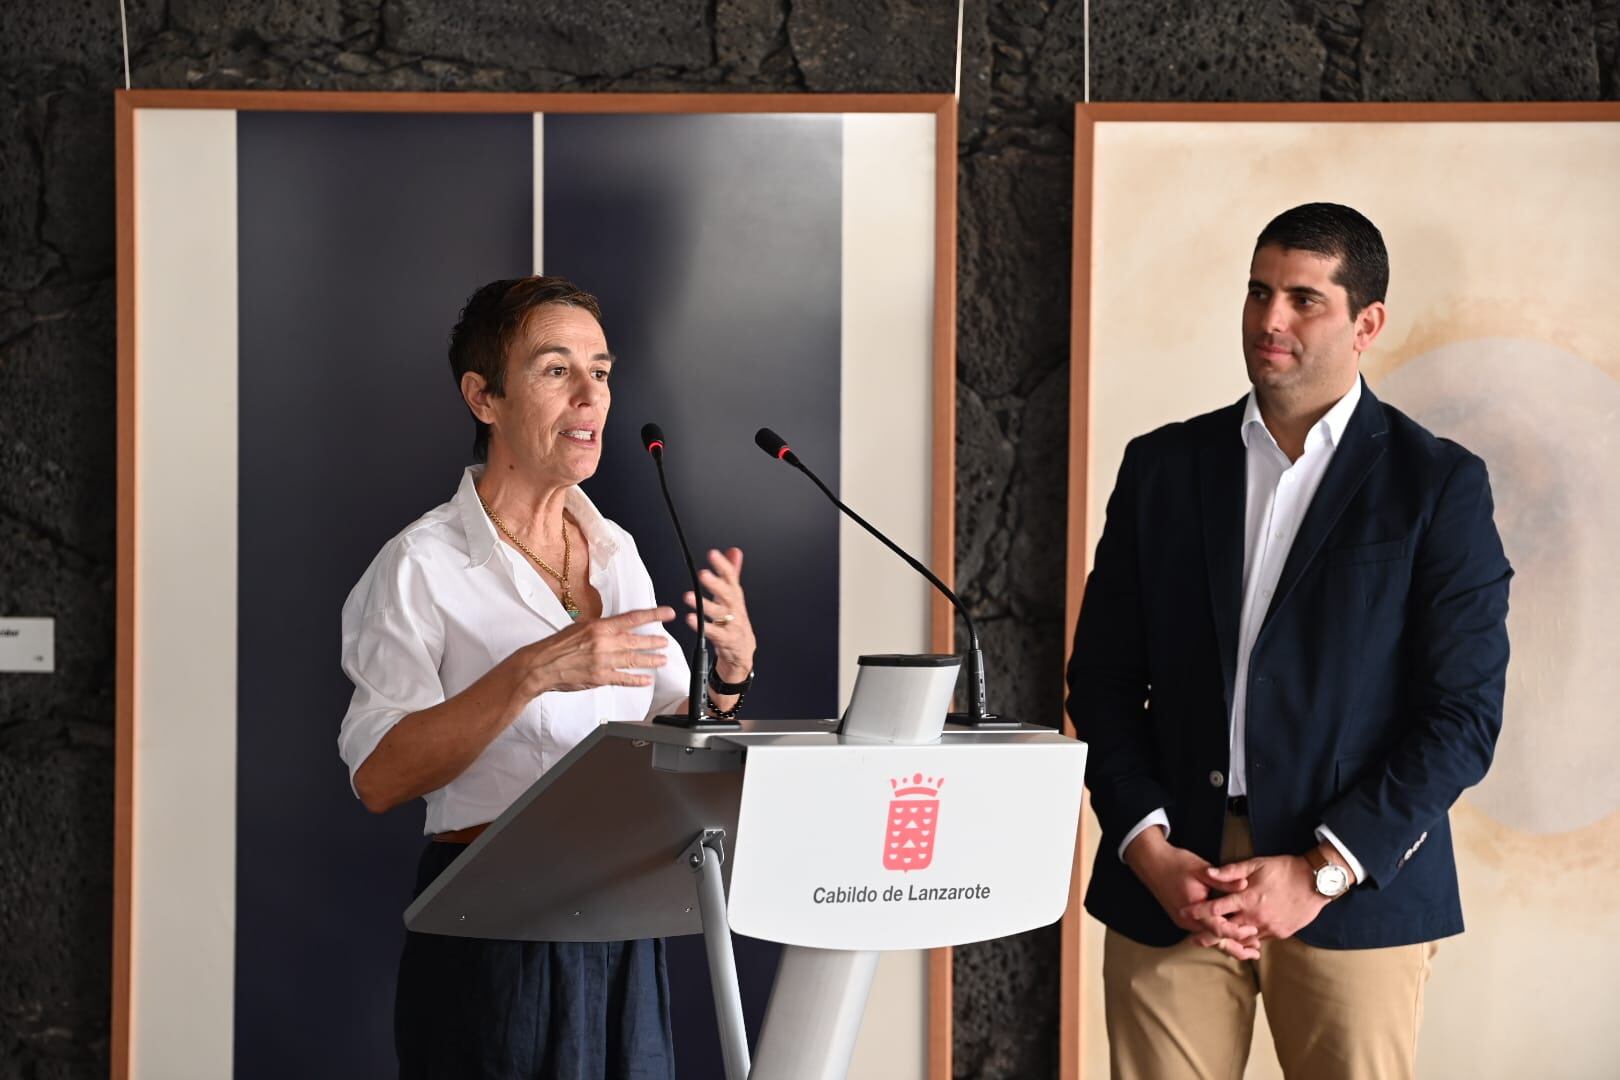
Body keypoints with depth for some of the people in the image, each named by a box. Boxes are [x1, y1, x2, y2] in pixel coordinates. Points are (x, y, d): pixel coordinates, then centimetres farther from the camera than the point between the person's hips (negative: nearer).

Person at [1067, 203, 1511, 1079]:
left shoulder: (1440, 485, 1)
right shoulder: (1162, 466, 10)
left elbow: (1464, 711, -4)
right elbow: (1102, 679, 9)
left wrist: (1322, 872, -11)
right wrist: (1150, 850, -6)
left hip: (1355, 888, -2)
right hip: (1168, 883, 2)